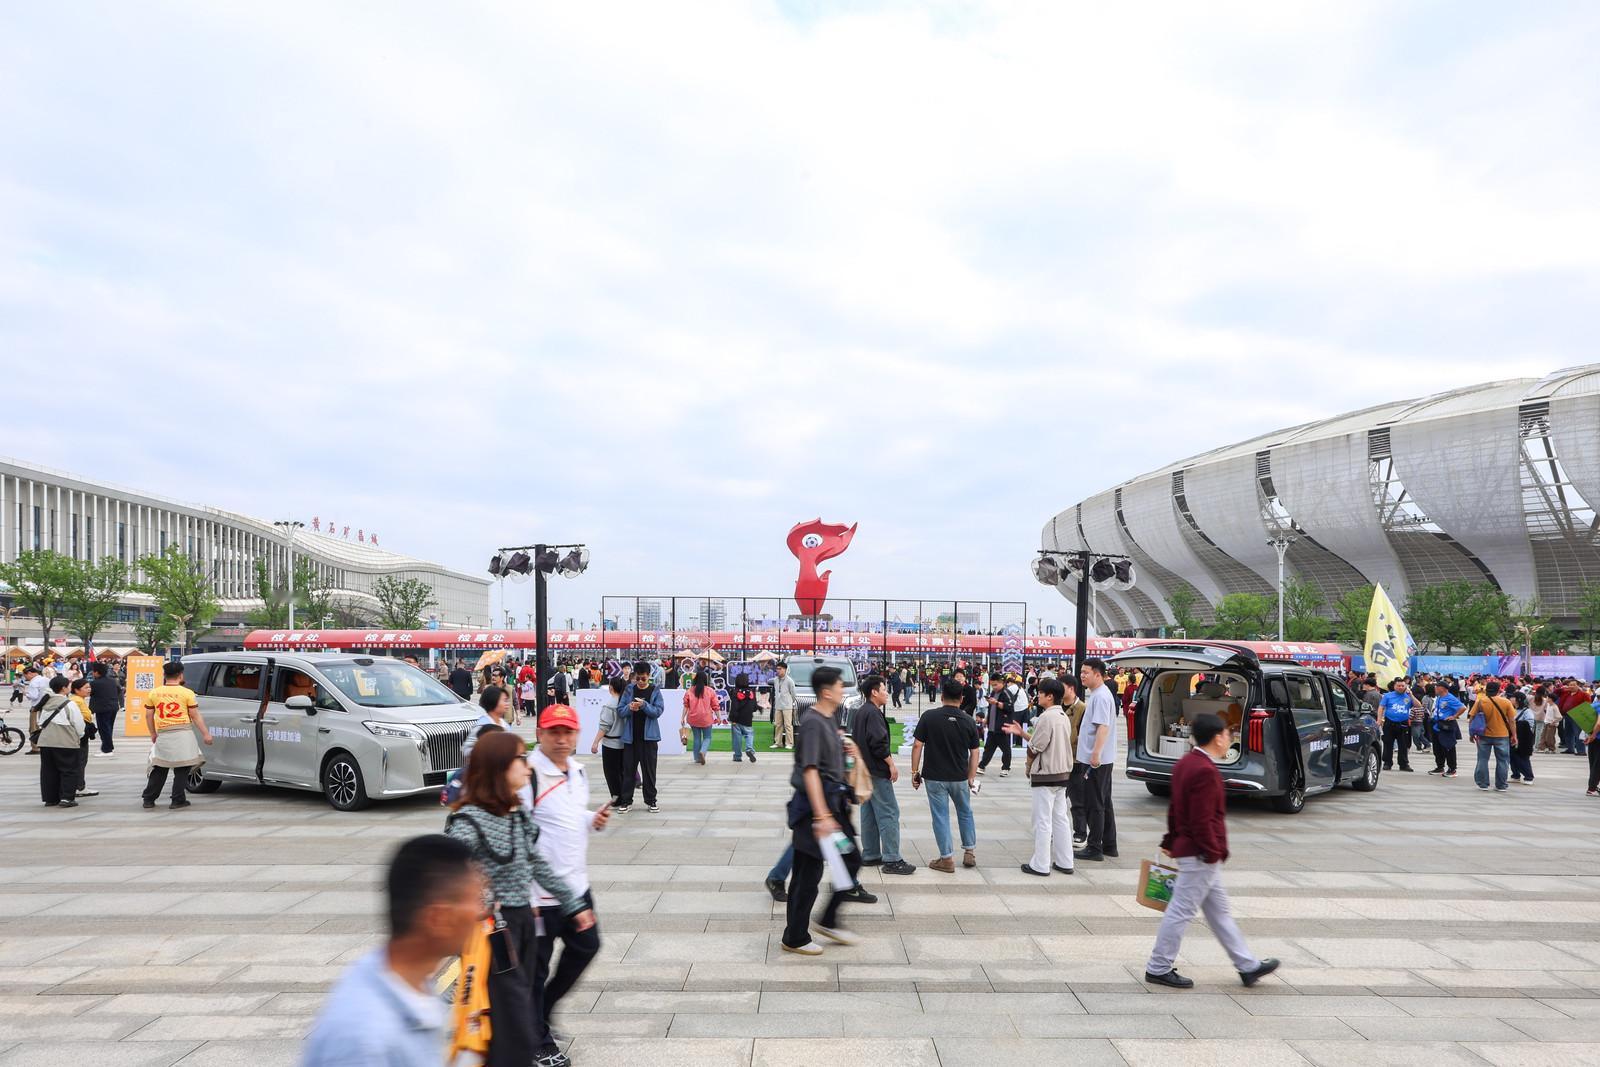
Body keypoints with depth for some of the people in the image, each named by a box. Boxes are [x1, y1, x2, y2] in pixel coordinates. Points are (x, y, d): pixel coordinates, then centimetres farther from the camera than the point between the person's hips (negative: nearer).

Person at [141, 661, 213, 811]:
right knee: (181, 769, 3)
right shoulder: (187, 693, -4)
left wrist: (153, 734, 24)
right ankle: (178, 800, 2)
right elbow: (195, 716, -3)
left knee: (159, 768, 14)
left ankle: (148, 799, 17)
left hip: (163, 734, 4)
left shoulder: (154, 693, 7)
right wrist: (206, 734, 3)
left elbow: (148, 715, 11)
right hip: (182, 733, -4)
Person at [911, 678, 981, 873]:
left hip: (934, 776, -2)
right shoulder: (968, 721, -4)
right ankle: (970, 853, 27)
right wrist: (972, 777, 9)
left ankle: (947, 859, 10)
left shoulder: (929, 716, -11)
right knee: (965, 812, 22)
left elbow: (917, 745, -10)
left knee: (940, 816, 7)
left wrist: (915, 771, -1)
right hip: (960, 777, 2)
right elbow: (974, 752, 0)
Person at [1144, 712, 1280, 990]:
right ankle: (1158, 969, 9)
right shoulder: (1205, 771, -22)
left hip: (1187, 849, 10)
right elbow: (1202, 820, -24)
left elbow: (1175, 808, 16)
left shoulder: (1186, 763, 9)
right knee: (1182, 911, -1)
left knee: (1219, 911, 16)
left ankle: (1248, 966, 26)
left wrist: (1170, 841, 21)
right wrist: (1213, 852, -17)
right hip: (1200, 855, -10)